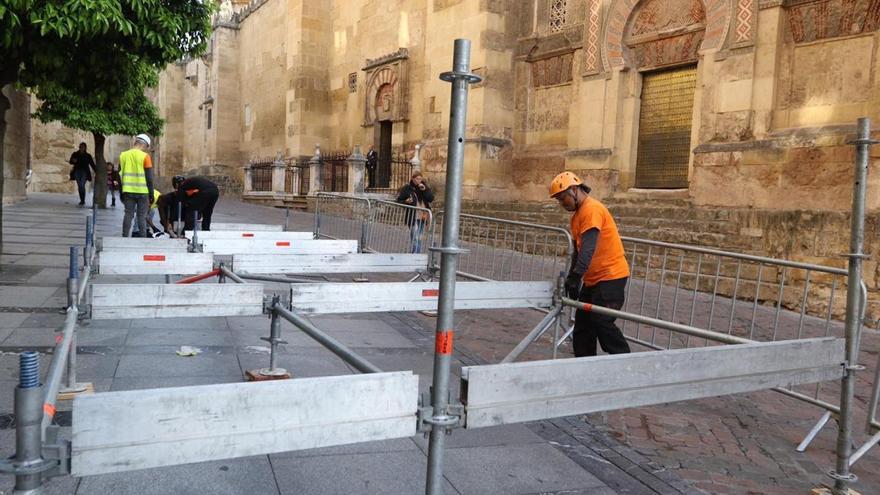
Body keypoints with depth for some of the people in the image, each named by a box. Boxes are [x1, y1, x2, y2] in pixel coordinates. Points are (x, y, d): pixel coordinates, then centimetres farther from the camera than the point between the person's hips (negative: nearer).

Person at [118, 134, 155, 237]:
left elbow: (120, 175, 10)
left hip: (128, 191, 4)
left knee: (128, 215, 7)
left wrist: (121, 193, 16)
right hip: (142, 192, -3)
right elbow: (149, 177, -8)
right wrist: (151, 193, 0)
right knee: (142, 216, 2)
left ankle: (124, 238, 6)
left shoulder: (123, 155, 7)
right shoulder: (145, 156, -7)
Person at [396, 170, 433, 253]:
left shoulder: (424, 187, 9)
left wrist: (425, 190, -13)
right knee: (415, 238, -13)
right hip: (413, 218, -5)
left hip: (422, 217, 5)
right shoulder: (406, 188, -2)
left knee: (418, 238, 13)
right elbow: (399, 200, 1)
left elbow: (431, 198, 0)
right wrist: (406, 201, -19)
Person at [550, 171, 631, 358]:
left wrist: (575, 277, -29)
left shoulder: (592, 209, -15)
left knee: (602, 323, -14)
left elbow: (588, 248, -25)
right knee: (583, 325, 9)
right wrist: (570, 279, 9)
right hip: (593, 280, 10)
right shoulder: (577, 215, 14)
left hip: (610, 277, -10)